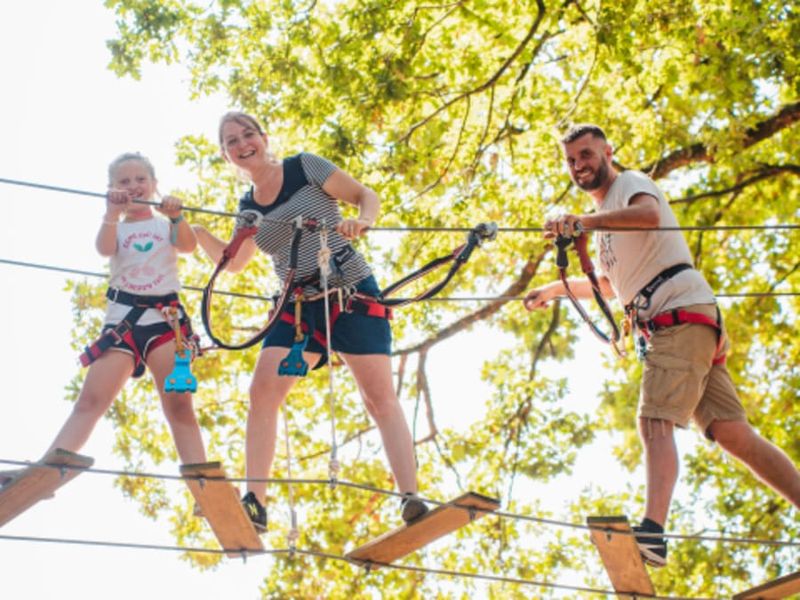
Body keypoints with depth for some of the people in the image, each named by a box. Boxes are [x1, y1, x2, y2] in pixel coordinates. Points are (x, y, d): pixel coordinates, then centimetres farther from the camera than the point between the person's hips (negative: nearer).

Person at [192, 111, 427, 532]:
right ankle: (253, 503, -11)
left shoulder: (305, 167, -3)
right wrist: (192, 228, 7)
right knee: (262, 392, -11)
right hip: (298, 307, 5)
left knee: (380, 396, -9)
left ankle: (412, 500, -12)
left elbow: (366, 196, -2)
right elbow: (233, 262, 21)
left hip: (351, 292, -5)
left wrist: (362, 221, -25)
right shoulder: (248, 207, 11)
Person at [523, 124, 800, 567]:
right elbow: (609, 285, 43)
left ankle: (652, 532, -37)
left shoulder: (630, 182, 1)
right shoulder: (605, 215, 29)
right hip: (664, 327, 9)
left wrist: (583, 222, -35)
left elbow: (649, 214, -25)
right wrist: (556, 288, 41)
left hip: (681, 312, -9)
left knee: (655, 422, -24)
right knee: (731, 433, 2)